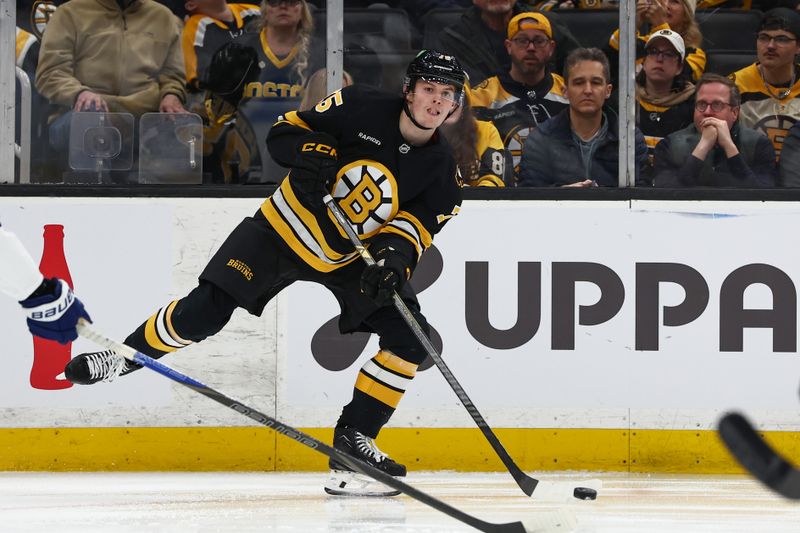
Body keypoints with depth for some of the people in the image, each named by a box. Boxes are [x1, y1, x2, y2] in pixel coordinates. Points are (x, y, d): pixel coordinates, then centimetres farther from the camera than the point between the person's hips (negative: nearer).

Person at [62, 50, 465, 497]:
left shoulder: (441, 168, -9)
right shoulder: (362, 108, -15)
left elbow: (418, 223, -12)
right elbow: (283, 132, -9)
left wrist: (395, 251, -33)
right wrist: (312, 150, -30)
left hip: (355, 256, 3)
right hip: (286, 227, -3)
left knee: (411, 339, -11)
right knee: (206, 311, -12)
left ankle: (354, 439, -4)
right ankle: (128, 354, 13)